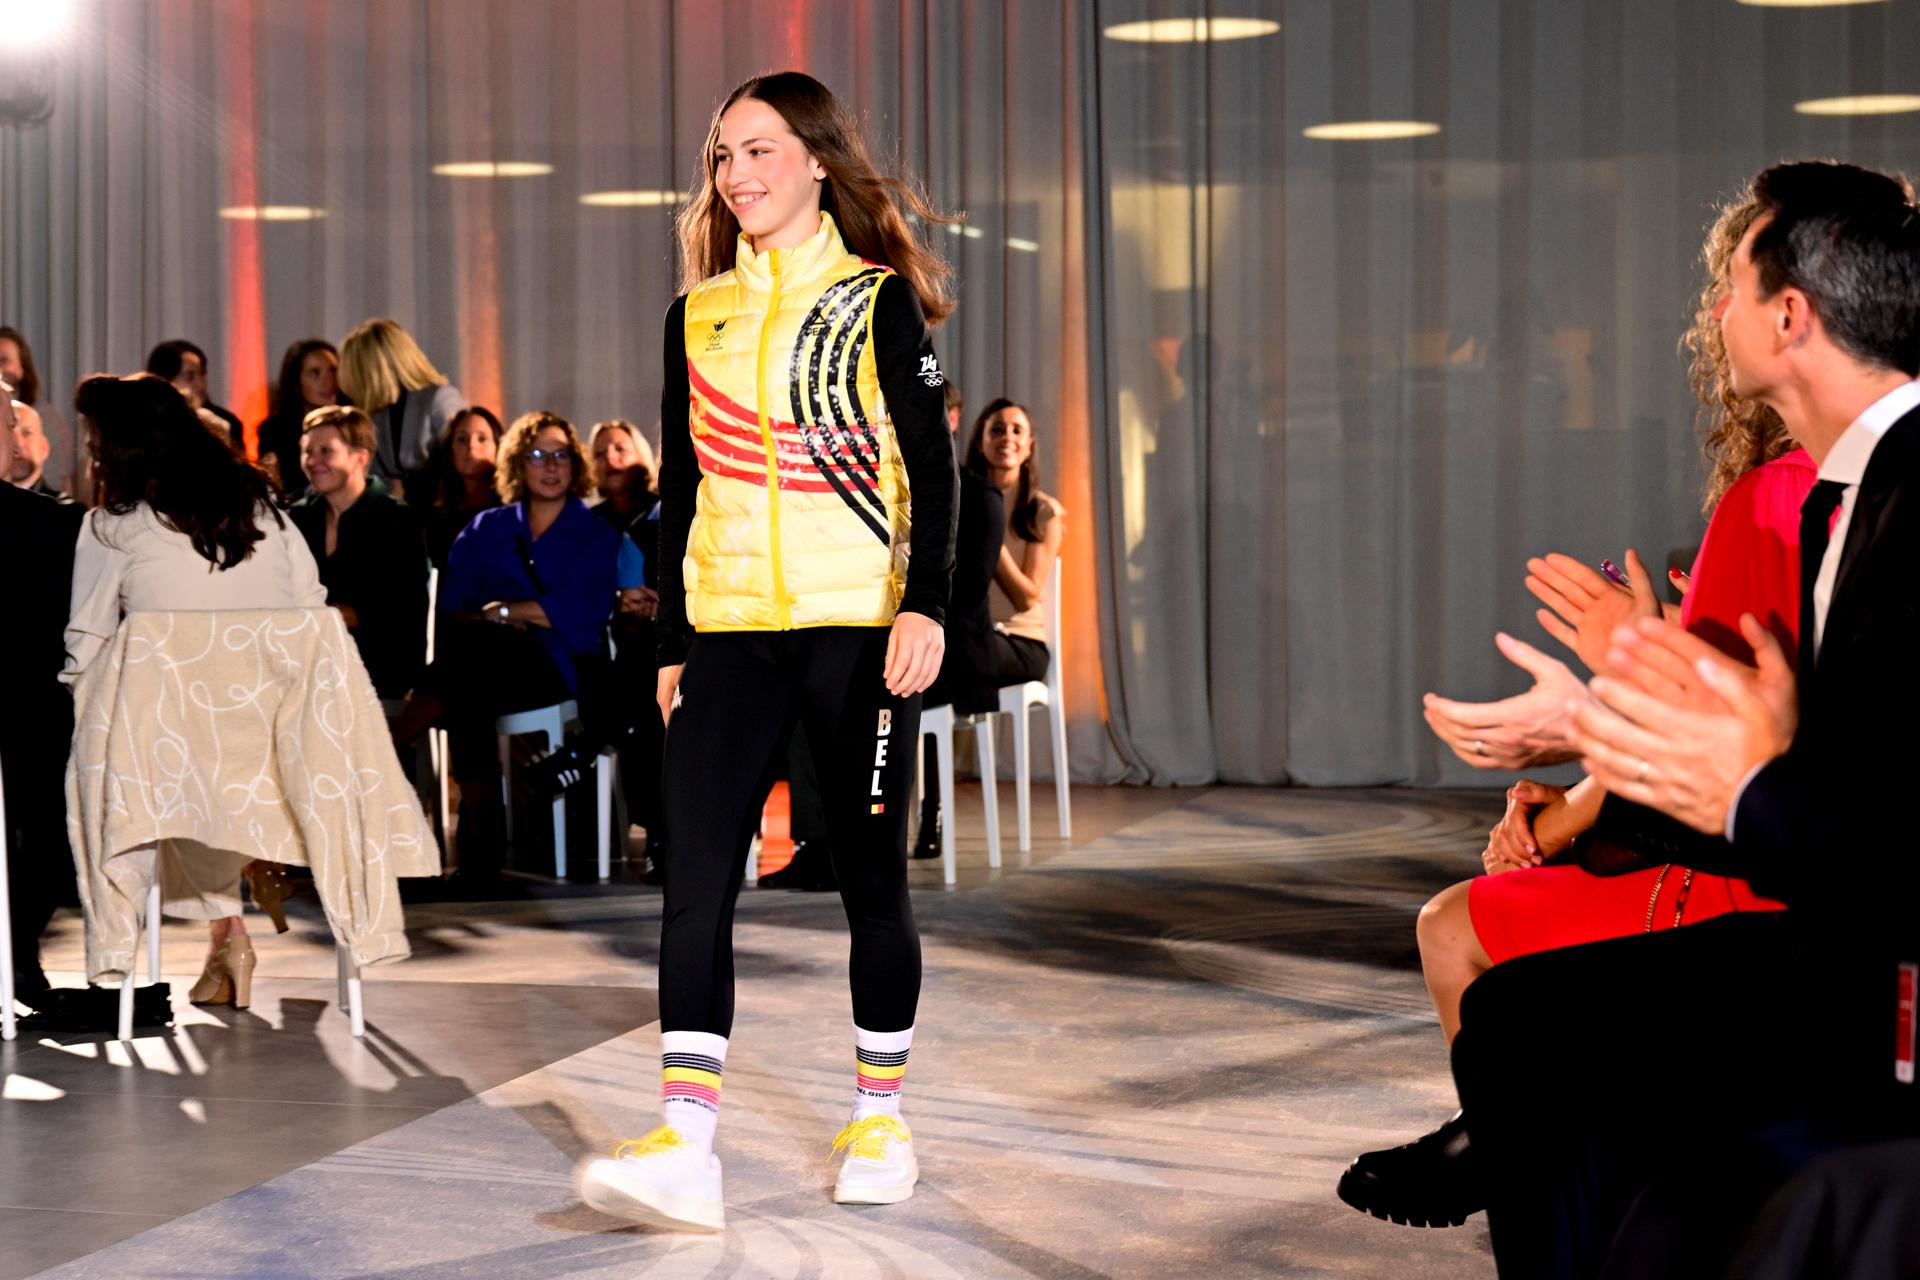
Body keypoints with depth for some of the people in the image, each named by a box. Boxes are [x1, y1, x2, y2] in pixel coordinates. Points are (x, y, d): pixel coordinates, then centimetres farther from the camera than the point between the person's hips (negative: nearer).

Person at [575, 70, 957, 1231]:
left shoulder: (876, 301, 1)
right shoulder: (697, 316, 13)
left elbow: (930, 464, -5)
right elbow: (680, 489, 17)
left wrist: (926, 605, -17)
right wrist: (671, 641, 14)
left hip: (859, 626, -3)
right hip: (730, 633, 3)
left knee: (871, 875, 6)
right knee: (697, 877, -9)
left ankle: (882, 1117, 21)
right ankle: (684, 1146, -15)